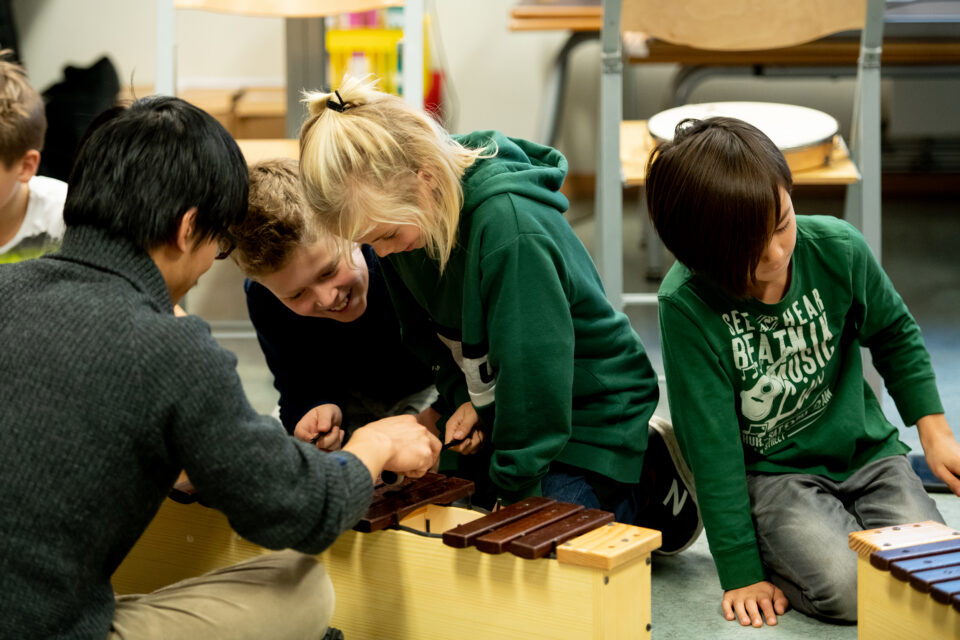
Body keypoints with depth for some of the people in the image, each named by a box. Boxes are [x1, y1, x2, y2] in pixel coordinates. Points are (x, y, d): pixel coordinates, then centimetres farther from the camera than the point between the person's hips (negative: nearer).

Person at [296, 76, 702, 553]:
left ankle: (652, 486, 13)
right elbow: (426, 331, 8)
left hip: (586, 413, -8)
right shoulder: (403, 211, -9)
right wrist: (465, 397, -9)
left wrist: (515, 494, -22)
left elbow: (534, 368, -29)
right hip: (495, 404, 8)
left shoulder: (511, 230, -34)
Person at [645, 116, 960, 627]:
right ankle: (770, 550, 4)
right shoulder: (687, 304, -21)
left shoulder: (838, 249, -12)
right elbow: (713, 449, -17)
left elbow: (895, 335, 11)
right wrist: (742, 573, -16)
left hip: (865, 454, 3)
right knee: (844, 585, -28)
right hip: (771, 474, -3)